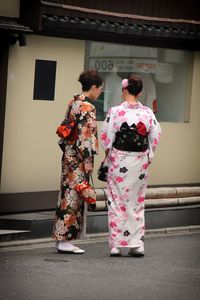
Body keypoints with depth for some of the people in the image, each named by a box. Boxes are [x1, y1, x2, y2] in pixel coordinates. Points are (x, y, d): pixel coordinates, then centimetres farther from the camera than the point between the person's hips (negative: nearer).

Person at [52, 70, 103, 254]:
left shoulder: (73, 104, 12)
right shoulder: (87, 107, -15)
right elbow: (86, 136, -19)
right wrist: (88, 161, -16)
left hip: (69, 155, 9)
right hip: (79, 158, -9)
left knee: (68, 195, 11)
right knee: (74, 197, -5)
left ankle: (62, 239, 14)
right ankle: (65, 241, -2)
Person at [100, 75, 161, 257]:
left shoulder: (115, 112, -11)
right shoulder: (148, 113, -2)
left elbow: (106, 138, -9)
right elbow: (155, 138, 2)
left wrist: (109, 153, 8)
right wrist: (148, 157, 13)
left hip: (119, 162, -3)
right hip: (140, 163, 3)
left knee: (116, 201, 5)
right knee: (137, 202, 12)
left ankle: (116, 245, 4)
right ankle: (137, 244, 10)